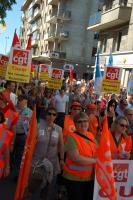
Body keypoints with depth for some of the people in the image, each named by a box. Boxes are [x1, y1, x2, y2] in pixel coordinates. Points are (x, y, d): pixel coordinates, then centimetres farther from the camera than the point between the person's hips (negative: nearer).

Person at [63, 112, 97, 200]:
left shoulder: (91, 136, 6)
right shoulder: (72, 138, -14)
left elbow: (95, 152, 15)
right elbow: (76, 158, -22)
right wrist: (95, 160, -16)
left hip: (90, 177, 6)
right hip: (74, 178, -6)